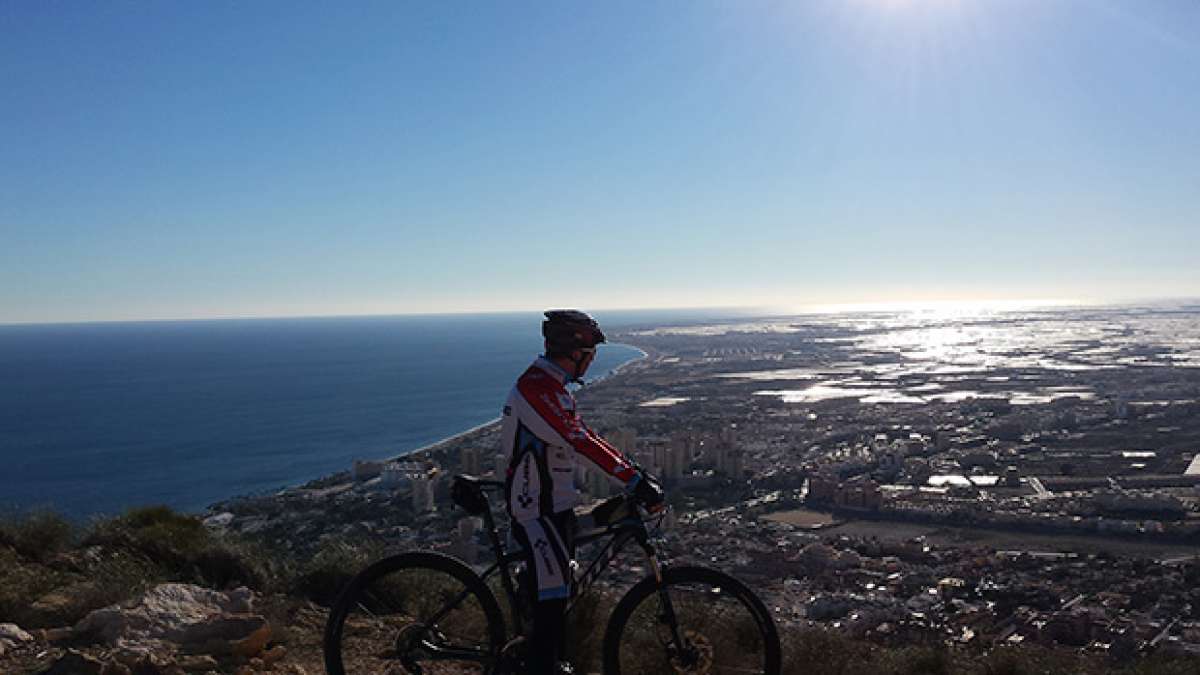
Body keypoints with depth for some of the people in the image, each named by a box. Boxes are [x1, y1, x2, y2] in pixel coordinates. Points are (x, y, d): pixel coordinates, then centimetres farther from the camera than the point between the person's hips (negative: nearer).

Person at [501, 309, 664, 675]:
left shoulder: (550, 385, 10)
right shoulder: (537, 389, -24)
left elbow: (582, 438, 12)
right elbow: (584, 444, -32)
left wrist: (635, 473, 6)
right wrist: (636, 482, -33)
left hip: (557, 504, 10)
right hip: (537, 511, -10)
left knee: (558, 590, 19)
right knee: (552, 597, -6)